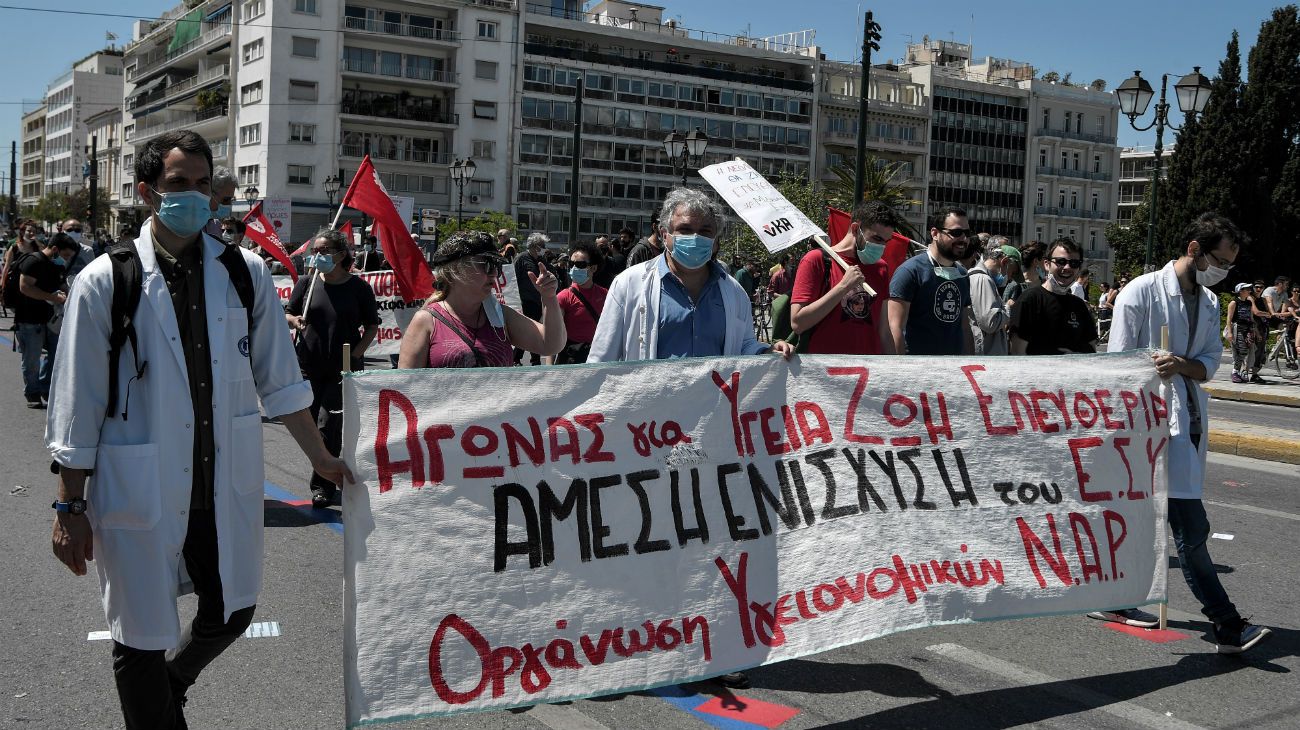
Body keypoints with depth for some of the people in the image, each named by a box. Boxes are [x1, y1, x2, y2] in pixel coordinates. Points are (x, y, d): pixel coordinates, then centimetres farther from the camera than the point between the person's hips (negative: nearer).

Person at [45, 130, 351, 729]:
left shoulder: (245, 274, 0)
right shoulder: (106, 282, -9)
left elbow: (279, 380, 9)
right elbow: (77, 407, -6)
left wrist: (319, 456, 13)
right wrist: (70, 508, -4)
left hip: (227, 484, 4)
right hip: (140, 492, -3)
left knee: (230, 613, 18)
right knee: (142, 636, 9)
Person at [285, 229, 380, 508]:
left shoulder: (358, 287, -3)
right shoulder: (306, 283, 4)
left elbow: (372, 325, 3)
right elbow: (287, 314, 14)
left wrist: (357, 353, -9)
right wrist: (295, 321, -9)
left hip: (344, 369, -4)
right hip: (310, 367, 4)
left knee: (328, 426, -10)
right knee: (313, 425, 11)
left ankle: (322, 485, -1)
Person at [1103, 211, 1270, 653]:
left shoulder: (1210, 303, 16)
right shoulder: (1142, 292, -7)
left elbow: (1210, 363, 9)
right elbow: (1119, 365, -8)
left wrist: (1182, 365, -15)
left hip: (1190, 419, 8)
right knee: (1192, 529, -9)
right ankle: (1227, 625, -5)